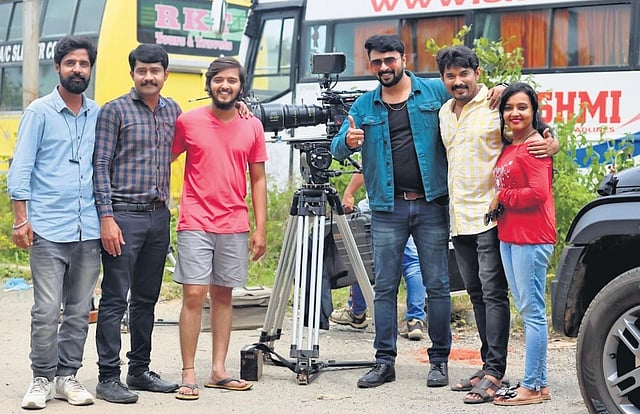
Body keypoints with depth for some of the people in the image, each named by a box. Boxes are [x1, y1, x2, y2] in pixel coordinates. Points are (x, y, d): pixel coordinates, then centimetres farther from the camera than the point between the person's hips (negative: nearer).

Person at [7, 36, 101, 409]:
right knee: (47, 311, -6)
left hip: (89, 230, 4)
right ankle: (43, 379, 5)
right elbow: (21, 169, -1)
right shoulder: (39, 112, 1)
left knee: (79, 311, 7)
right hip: (48, 229, -4)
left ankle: (67, 376, 17)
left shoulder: (98, 115, 12)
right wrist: (21, 219, -8)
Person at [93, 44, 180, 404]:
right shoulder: (115, 111, -4)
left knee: (147, 299, 12)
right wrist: (106, 217, -15)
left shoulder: (172, 111, 13)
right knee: (115, 300, -5)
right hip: (124, 215, -6)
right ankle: (108, 377, -3)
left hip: (159, 215, 6)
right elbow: (101, 166, -7)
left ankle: (140, 370, 21)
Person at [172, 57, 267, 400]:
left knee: (223, 296, 8)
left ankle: (218, 371, 14)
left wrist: (260, 227, 4)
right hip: (195, 225, -2)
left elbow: (258, 179, 10)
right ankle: (188, 375, -3)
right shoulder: (187, 122, 0)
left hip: (234, 227, 3)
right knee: (193, 295, -7)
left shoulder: (252, 127, 6)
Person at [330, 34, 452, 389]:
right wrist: (348, 140, -20)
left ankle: (439, 360, 10)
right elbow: (337, 149, 4)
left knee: (437, 285, 2)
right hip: (387, 208, 2)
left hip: (431, 204, -2)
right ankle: (384, 362, 8)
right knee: (384, 287, 3)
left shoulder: (435, 92, 3)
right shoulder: (364, 106, 9)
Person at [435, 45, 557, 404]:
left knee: (493, 292, -10)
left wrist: (552, 144, -25)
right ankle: (489, 366, 19)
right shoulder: (445, 113, 15)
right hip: (460, 219, 8)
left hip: (491, 216, -8)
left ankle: (494, 372, -11)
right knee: (477, 293, 12)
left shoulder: (497, 105, -6)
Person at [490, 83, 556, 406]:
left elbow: (538, 193, -20)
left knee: (532, 311, -6)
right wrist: (497, 204, 9)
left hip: (531, 238, -10)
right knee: (527, 311, 13)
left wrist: (501, 197, -10)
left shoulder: (534, 146, -11)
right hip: (508, 236, 10)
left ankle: (532, 387, -3)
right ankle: (540, 382, 19)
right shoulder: (508, 147, 16)